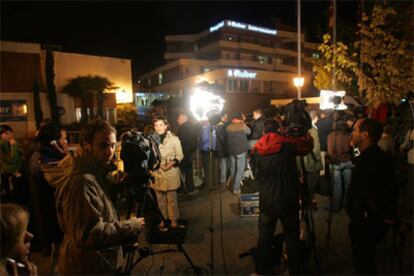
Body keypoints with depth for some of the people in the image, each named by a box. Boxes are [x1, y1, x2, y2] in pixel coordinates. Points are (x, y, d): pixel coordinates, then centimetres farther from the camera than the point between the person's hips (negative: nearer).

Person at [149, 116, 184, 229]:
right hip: (157, 173, 3)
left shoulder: (174, 139, -2)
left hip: (170, 173, -2)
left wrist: (172, 163, -18)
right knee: (160, 199, 11)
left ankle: (174, 220, 17)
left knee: (171, 198, 3)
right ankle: (163, 219, 26)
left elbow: (180, 155, -1)